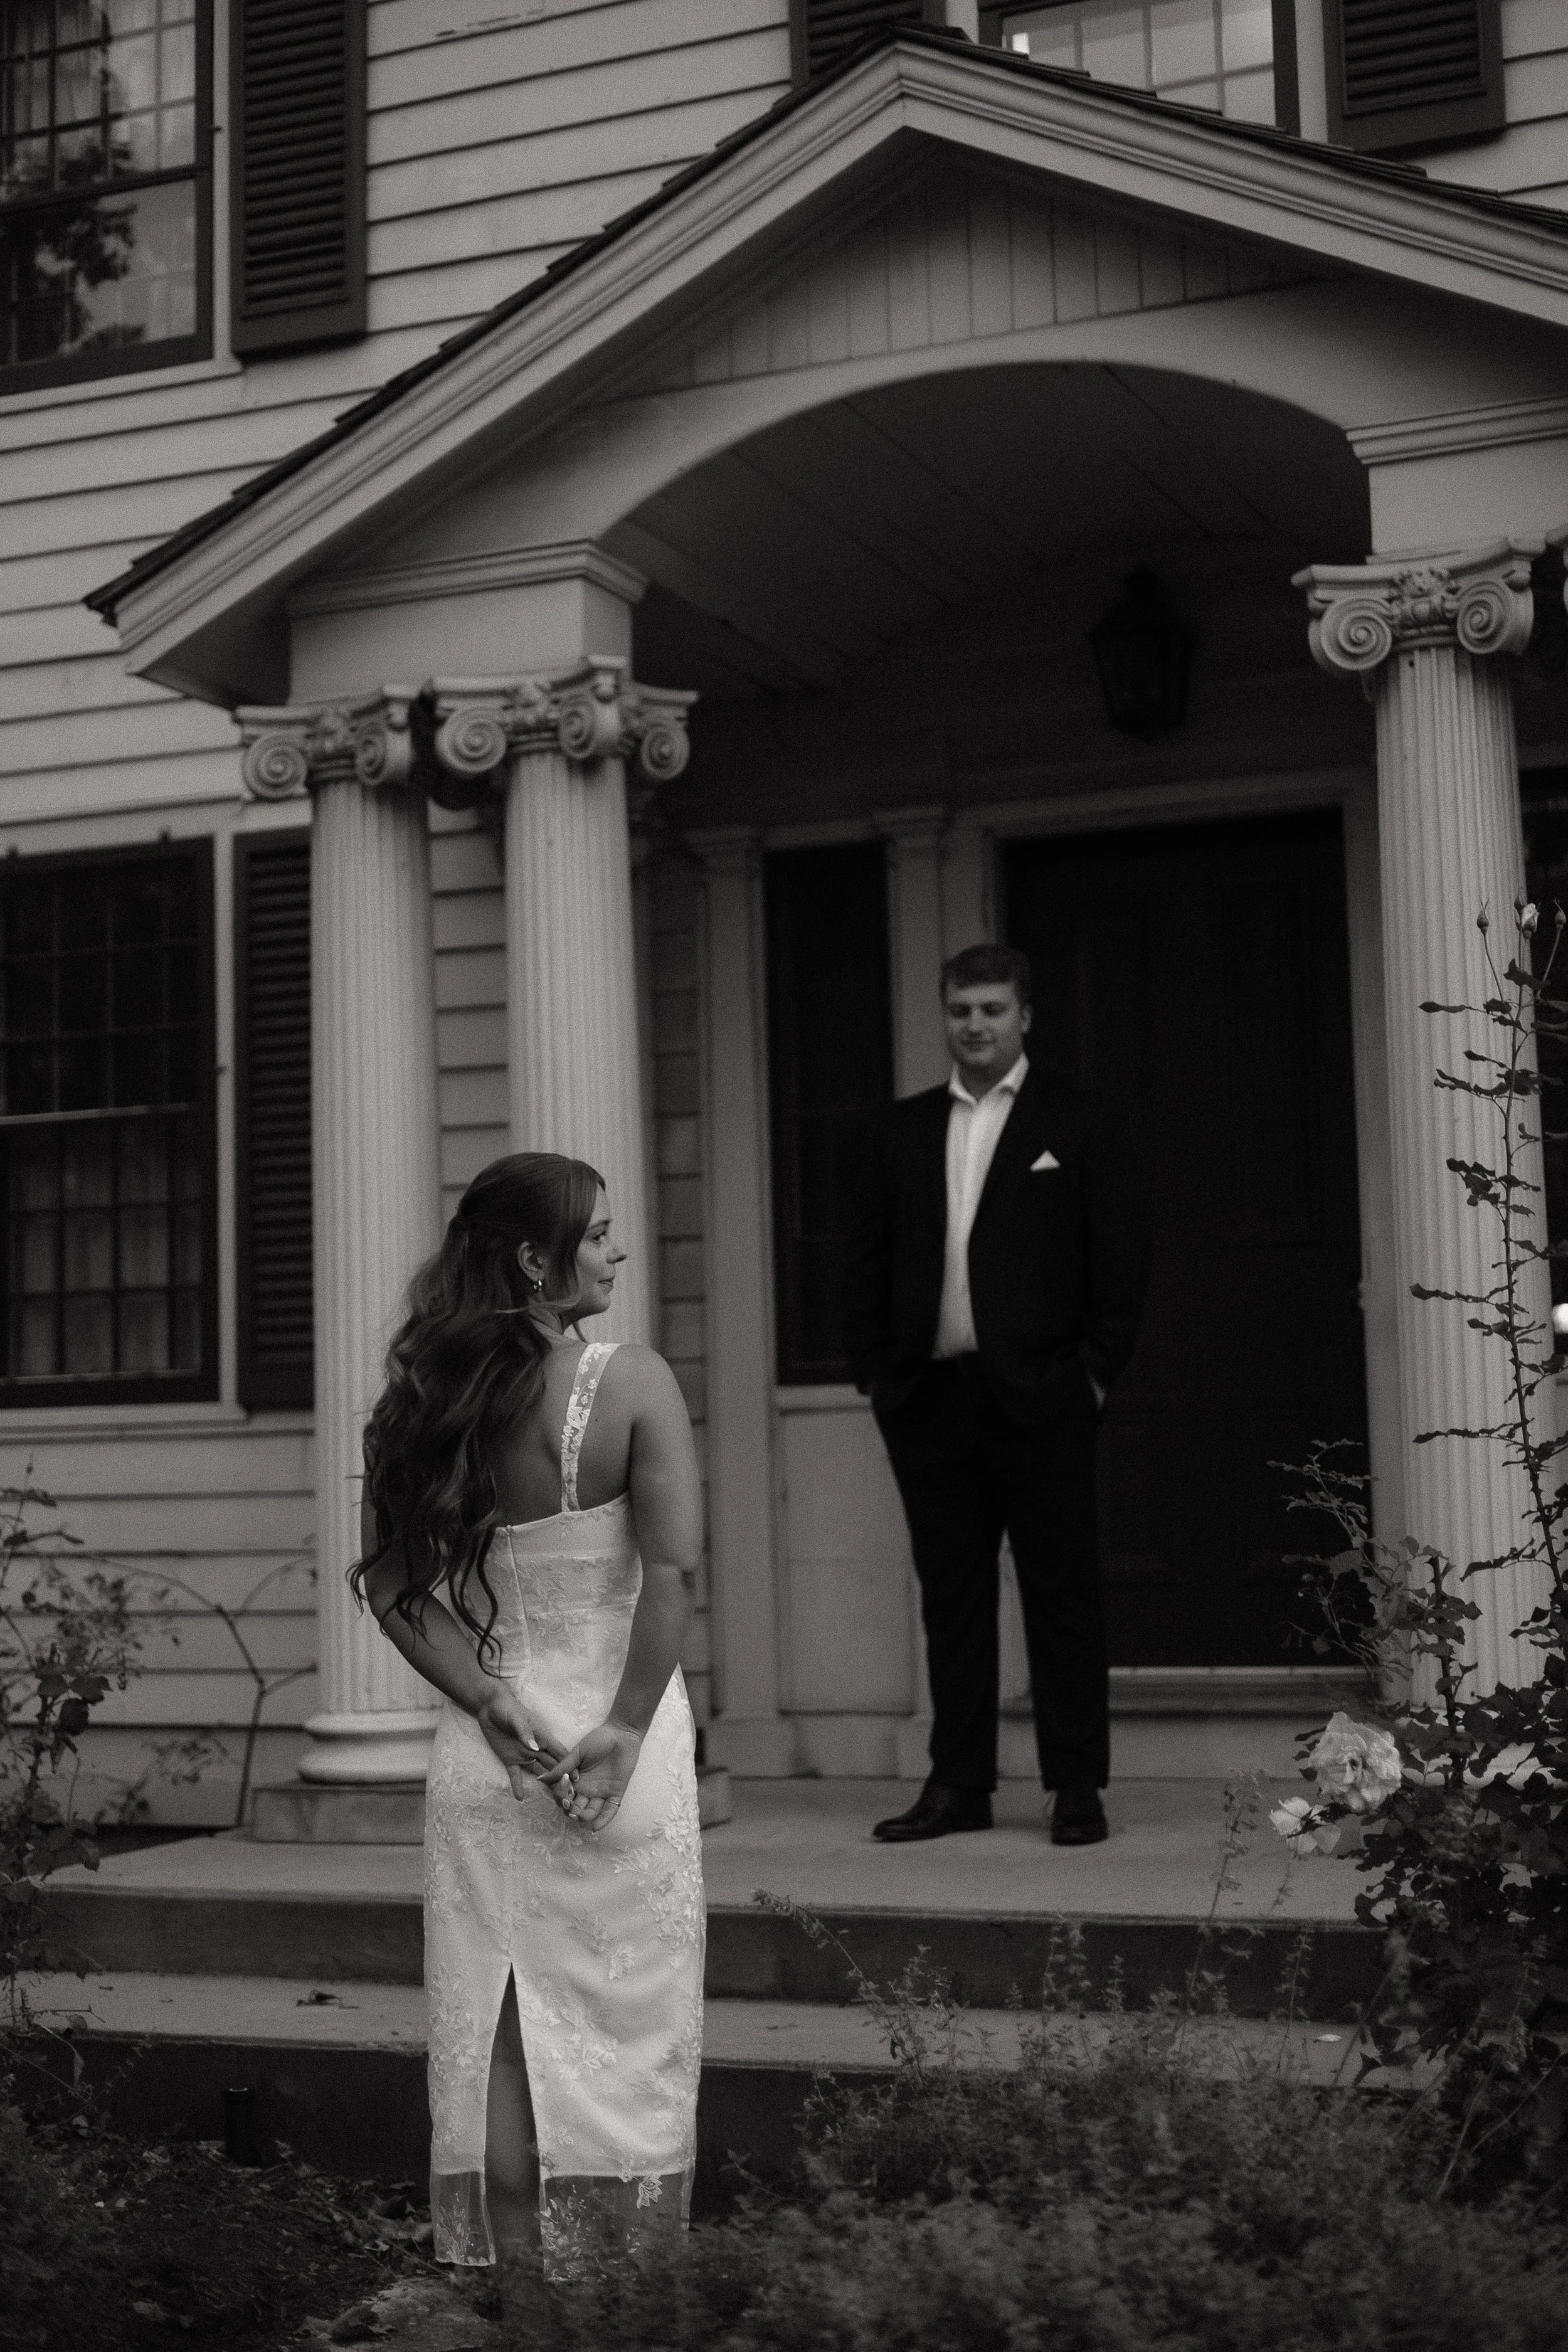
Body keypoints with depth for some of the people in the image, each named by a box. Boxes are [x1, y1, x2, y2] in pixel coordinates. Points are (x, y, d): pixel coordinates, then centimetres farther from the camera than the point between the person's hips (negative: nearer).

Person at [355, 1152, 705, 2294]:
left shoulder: (428, 1398, 2)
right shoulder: (633, 1381, -11)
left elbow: (390, 1580, 0)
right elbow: (673, 1569, -19)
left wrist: (492, 1707, -4)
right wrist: (627, 1728, -13)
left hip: (485, 1765, 4)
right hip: (617, 1744, -4)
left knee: (501, 2038, 10)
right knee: (624, 2035, 7)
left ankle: (524, 2295, 17)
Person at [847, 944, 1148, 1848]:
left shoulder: (1080, 1123, 3)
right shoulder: (908, 1128, 14)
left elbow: (1121, 1258, -1)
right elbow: (872, 1258, 13)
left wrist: (1093, 1371, -7)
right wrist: (876, 1369, 4)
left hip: (1038, 1398, -4)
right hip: (928, 1397, 4)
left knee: (1062, 1593, 1)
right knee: (951, 1595, 8)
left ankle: (1079, 1788, 7)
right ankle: (958, 1784, 14)